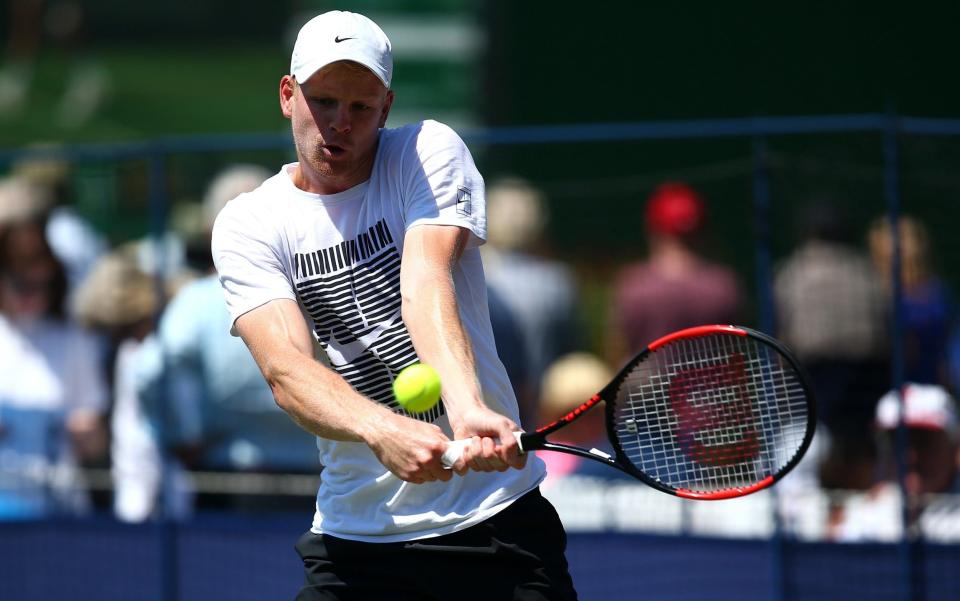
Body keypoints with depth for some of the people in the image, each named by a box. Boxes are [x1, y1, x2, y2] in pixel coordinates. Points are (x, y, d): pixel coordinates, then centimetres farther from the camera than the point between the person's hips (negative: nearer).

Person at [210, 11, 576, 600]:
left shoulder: (429, 150, -1)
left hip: (495, 513, -1)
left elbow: (427, 284, -19)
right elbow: (286, 367, -17)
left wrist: (468, 409, -39)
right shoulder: (247, 226, -1)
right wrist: (381, 430, -38)